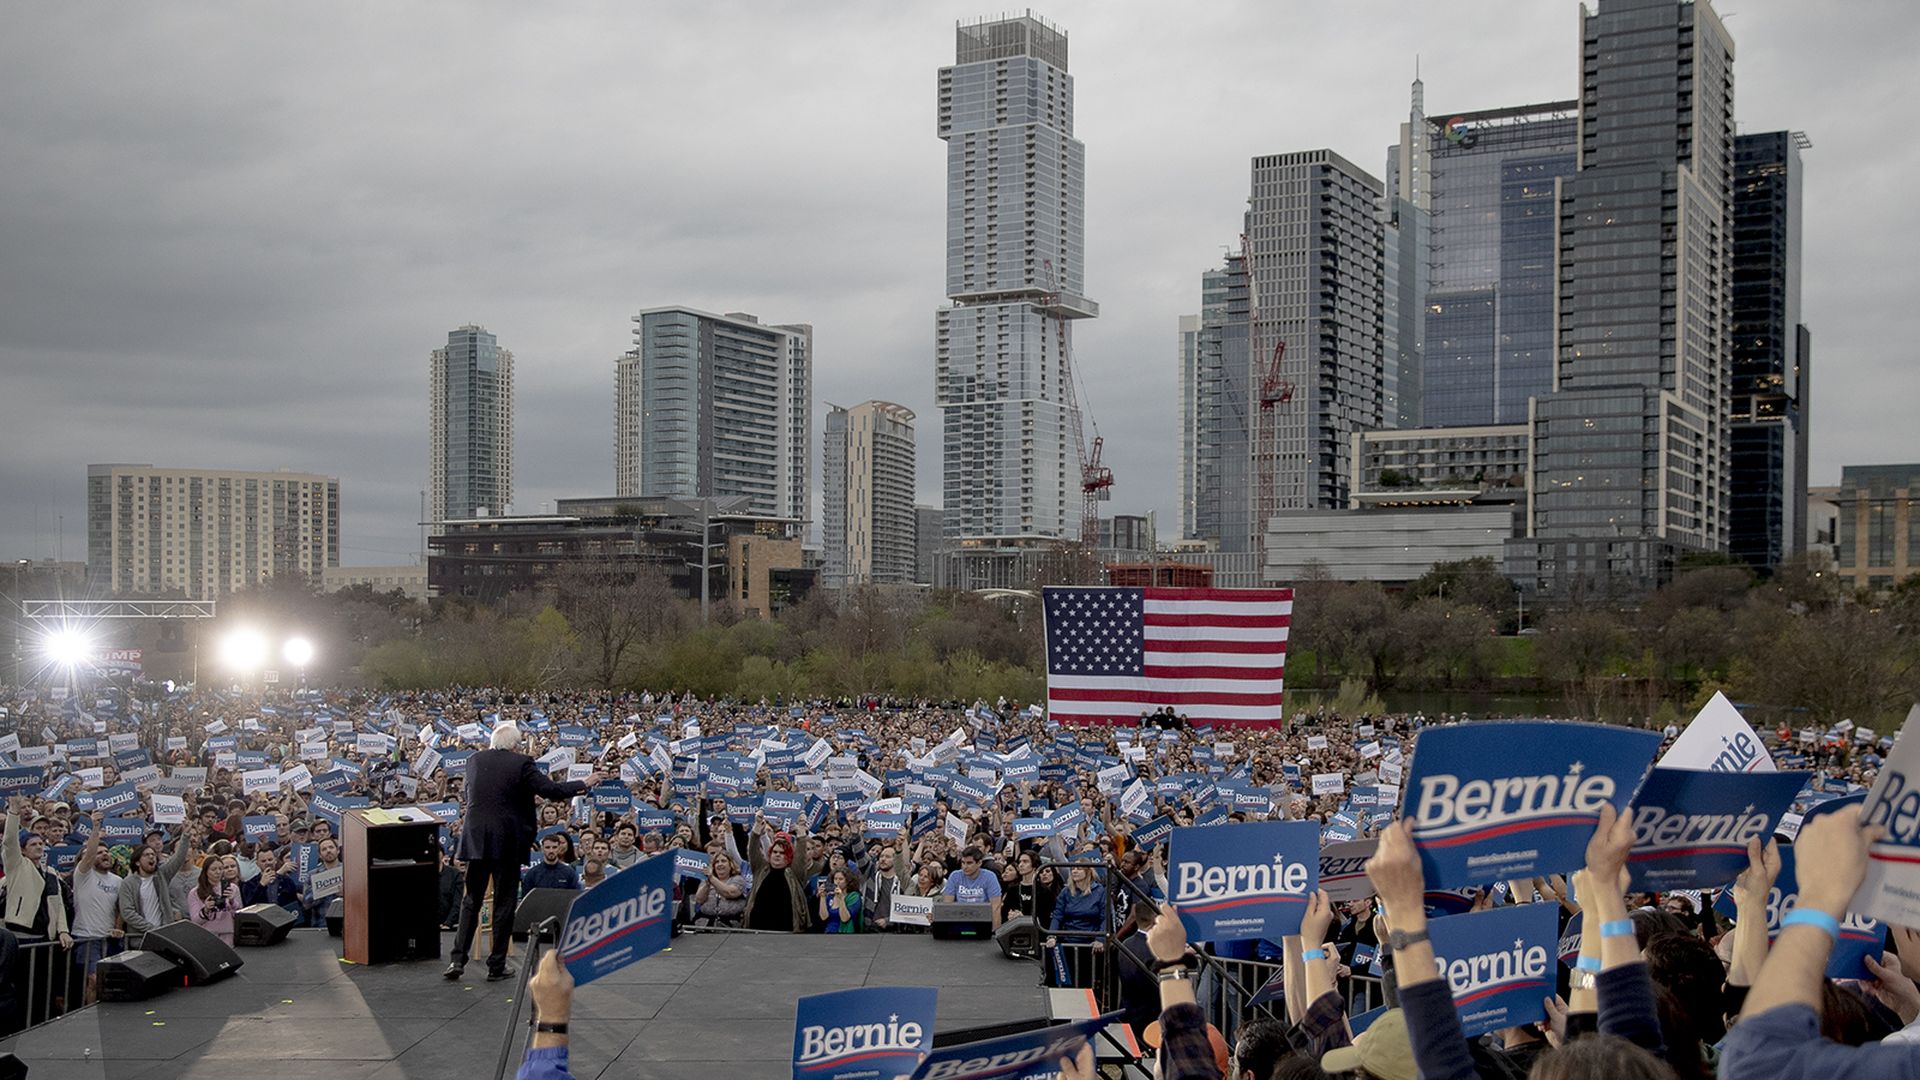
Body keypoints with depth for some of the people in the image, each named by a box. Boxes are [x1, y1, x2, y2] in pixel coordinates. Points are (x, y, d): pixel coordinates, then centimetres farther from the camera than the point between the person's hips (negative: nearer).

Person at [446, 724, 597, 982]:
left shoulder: (473, 761, 6)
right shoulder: (521, 763, -9)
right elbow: (550, 790, -11)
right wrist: (583, 784, 2)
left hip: (476, 841, 4)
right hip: (506, 842, -4)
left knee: (471, 900, 13)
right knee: (504, 902, 5)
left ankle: (458, 960, 5)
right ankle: (496, 966, 7)